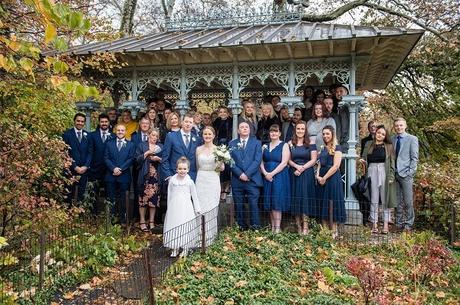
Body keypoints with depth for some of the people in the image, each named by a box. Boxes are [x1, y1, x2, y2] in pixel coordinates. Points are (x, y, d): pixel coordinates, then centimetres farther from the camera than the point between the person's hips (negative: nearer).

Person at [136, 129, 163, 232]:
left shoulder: (161, 147, 14)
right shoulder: (141, 145, 7)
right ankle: (142, 222, 6)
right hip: (144, 176, -2)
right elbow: (137, 159, -2)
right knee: (143, 198, -3)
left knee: (154, 199, 2)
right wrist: (147, 153, -11)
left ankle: (151, 222, 12)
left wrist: (158, 159, -8)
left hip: (156, 177, 2)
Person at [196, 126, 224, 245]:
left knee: (212, 207, 1)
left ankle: (211, 236, 13)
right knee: (201, 207, 1)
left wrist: (220, 165, -19)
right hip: (201, 181, 2)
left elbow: (222, 168, 2)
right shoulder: (198, 149, 7)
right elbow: (197, 166, 15)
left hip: (213, 181, -1)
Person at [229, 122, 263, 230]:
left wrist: (247, 174, -12)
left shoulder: (256, 143, 9)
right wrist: (240, 174, -10)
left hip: (252, 179, -2)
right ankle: (241, 228, 13)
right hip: (237, 180, 2)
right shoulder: (232, 143, 11)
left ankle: (255, 228, -1)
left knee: (253, 205, -7)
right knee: (238, 207, 4)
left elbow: (257, 160, -2)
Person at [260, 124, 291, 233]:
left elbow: (284, 163, -10)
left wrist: (272, 174, -15)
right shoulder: (265, 146, 13)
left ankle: (277, 228, -3)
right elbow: (261, 162, 7)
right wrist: (265, 173, -10)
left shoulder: (284, 145, -1)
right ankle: (272, 227, 12)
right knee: (270, 203, 5)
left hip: (279, 176, -4)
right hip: (267, 177, 4)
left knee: (277, 202, -7)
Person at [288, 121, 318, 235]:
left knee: (305, 196, -7)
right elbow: (288, 160, 5)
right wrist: (297, 166, -13)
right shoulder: (290, 144, 8)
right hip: (294, 174, 2)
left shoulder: (311, 144, 2)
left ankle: (305, 226, -5)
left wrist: (302, 168, -14)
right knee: (295, 197, 1)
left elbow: (314, 159, -4)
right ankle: (298, 225, 7)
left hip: (307, 173, -2)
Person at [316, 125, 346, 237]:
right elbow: (320, 164, 14)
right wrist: (318, 176, -4)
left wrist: (324, 178, -14)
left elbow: (336, 166, -14)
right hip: (321, 179, 7)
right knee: (323, 205, 8)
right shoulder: (323, 149, 16)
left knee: (332, 205, -5)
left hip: (332, 178, -7)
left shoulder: (336, 148, -5)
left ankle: (333, 231, 2)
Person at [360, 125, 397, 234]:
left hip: (384, 172, -1)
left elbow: (392, 162, 4)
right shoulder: (369, 145, 13)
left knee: (385, 199, 1)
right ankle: (374, 224, 6)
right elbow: (364, 158, 18)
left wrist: (391, 176, -6)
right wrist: (362, 161, -5)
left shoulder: (389, 146, 8)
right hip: (372, 171, 1)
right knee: (373, 200, 3)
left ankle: (386, 225, 5)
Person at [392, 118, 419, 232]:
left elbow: (414, 158, -2)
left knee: (408, 201, -2)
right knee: (398, 201, 10)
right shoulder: (392, 139, 11)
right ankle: (399, 223, 19)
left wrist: (410, 172, -10)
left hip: (406, 174, -4)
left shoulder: (412, 139, 1)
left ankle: (408, 224, 9)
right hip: (394, 174, 4)